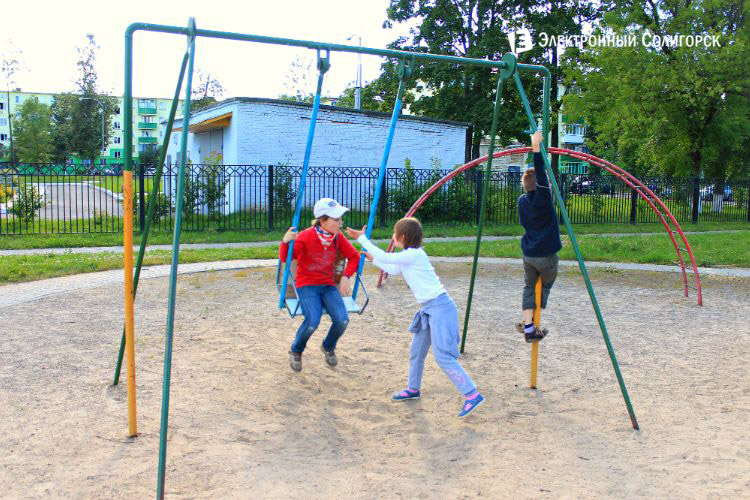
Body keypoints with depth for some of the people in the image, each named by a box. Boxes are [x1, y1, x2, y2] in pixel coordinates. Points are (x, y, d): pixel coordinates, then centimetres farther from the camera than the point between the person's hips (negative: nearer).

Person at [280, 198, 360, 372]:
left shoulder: (338, 237, -2)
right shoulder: (305, 237, -16)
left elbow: (354, 256, 10)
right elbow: (285, 258, -13)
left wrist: (346, 276, -5)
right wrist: (285, 242, -34)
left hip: (328, 285, 4)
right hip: (307, 285, -4)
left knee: (342, 320, -21)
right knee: (313, 321, -29)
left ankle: (328, 347, 14)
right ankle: (295, 351, 4)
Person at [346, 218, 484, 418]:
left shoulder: (414, 254, -16)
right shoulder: (409, 256, 13)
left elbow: (385, 258, -17)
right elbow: (393, 269, 30)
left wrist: (362, 238, -10)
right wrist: (372, 258, 34)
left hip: (440, 308, -10)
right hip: (429, 309, 10)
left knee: (443, 356, -12)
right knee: (416, 351, 19)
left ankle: (473, 395, -9)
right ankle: (413, 389, 36)